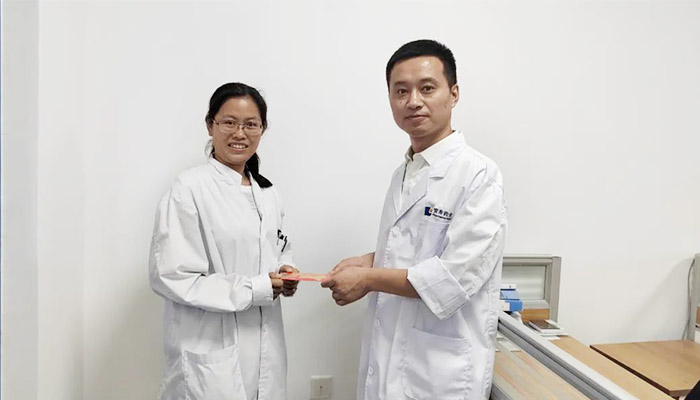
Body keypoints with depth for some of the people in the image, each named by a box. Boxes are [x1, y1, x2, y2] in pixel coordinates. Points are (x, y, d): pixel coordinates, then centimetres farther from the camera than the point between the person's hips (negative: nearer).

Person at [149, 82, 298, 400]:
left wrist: (285, 270, -4)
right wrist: (255, 289, -17)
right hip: (211, 352, -6)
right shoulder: (190, 189, -14)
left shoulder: (267, 193, 8)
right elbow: (171, 277, -17)